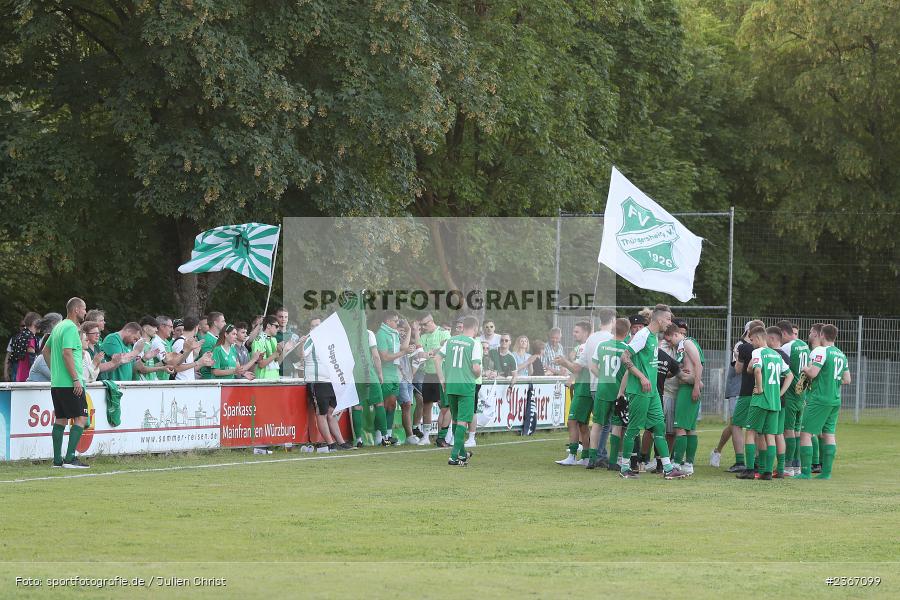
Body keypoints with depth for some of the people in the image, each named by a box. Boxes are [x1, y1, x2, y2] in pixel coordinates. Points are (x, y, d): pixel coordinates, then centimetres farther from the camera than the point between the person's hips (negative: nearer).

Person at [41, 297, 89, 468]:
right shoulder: (71, 328, -12)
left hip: (56, 382, 9)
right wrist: (76, 379, -21)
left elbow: (45, 351, 26)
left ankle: (57, 459, 10)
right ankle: (70, 458, -14)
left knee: (60, 419, 11)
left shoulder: (58, 327, 17)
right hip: (69, 384, -9)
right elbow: (67, 353, -21)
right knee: (80, 418, -7)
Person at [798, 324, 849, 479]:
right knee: (829, 435, 12)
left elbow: (812, 373, -19)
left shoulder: (820, 351, -11)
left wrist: (805, 369, 0)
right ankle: (826, 471, 10)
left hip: (819, 400, -8)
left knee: (805, 433, -4)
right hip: (835, 400, 8)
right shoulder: (841, 355, 13)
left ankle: (805, 471, -8)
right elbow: (847, 380, 16)